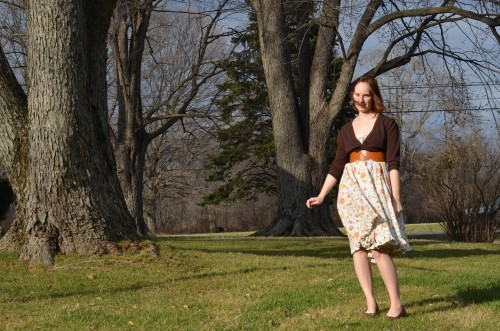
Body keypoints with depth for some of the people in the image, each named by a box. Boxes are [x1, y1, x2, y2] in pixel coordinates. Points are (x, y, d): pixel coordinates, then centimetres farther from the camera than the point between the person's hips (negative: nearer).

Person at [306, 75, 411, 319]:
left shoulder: (387, 124, 5)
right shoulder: (346, 130, 17)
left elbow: (393, 162, -2)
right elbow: (337, 166, 16)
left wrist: (396, 197, -10)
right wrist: (321, 196, 8)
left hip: (378, 186, -4)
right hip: (351, 189, 5)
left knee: (379, 246, -17)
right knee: (359, 246, -3)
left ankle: (397, 304, -17)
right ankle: (370, 302, 0)